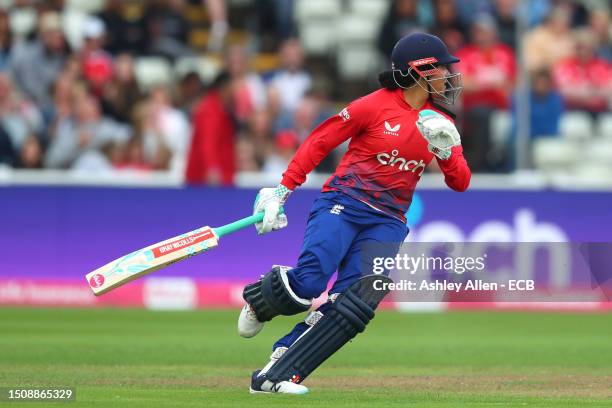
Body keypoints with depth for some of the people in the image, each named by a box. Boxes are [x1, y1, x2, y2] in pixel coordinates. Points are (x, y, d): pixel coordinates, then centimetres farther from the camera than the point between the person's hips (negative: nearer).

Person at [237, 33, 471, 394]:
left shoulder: (440, 122, 12)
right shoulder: (376, 105, -4)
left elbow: (461, 183, 10)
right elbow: (319, 142, -1)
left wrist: (445, 151, -11)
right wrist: (283, 190, -7)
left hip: (387, 223, 4)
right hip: (343, 204, -4)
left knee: (356, 301, -18)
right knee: (308, 283, -25)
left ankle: (277, 375, -15)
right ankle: (260, 299, 13)